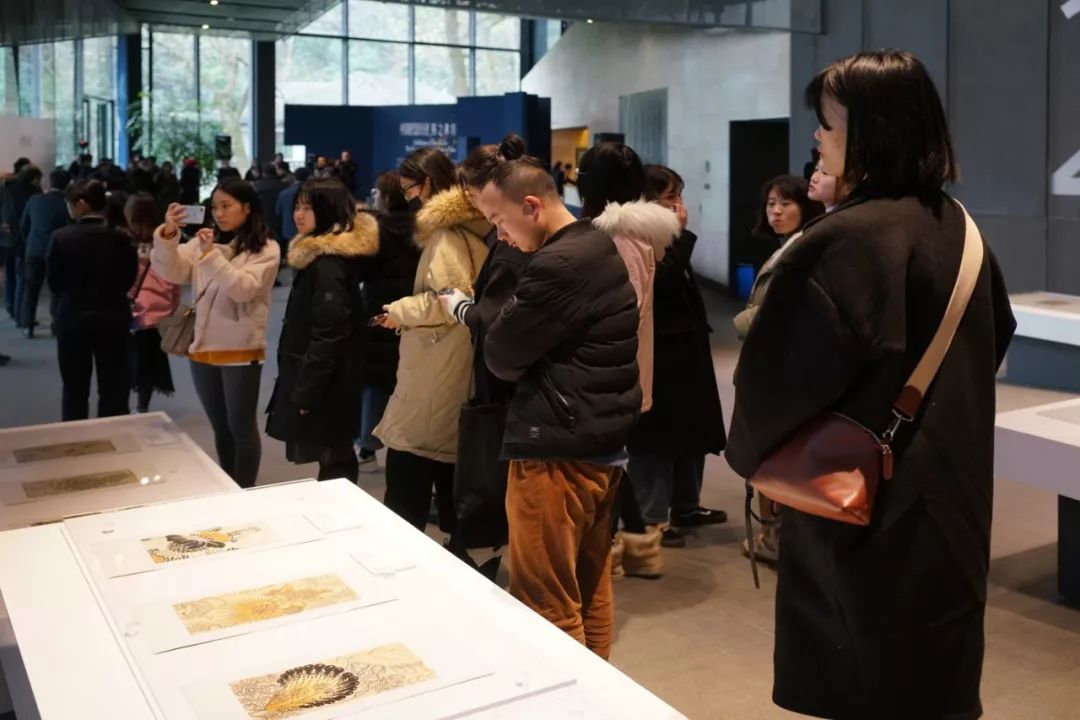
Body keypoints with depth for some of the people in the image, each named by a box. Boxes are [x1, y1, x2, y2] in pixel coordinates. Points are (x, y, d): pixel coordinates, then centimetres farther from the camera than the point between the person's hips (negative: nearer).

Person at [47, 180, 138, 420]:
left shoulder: (61, 237, -11)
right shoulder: (120, 237, -8)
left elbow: (54, 281, -2)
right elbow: (128, 278, 0)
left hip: (73, 318, -1)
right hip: (112, 318, 1)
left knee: (75, 390, 13)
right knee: (113, 389, 8)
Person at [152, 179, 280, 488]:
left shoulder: (265, 250, -6)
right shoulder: (205, 241, 9)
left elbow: (243, 289, -20)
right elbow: (170, 271, -4)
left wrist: (212, 255, -25)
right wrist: (168, 234, -19)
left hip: (241, 352, -5)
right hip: (203, 349, 5)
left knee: (241, 426, 4)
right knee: (220, 427, 16)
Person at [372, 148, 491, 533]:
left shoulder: (448, 231, -13)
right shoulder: (463, 225, 16)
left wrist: (401, 310, -9)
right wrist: (409, 311, 12)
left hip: (438, 370, -10)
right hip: (450, 368, 10)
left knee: (408, 475, -4)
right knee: (448, 467, 14)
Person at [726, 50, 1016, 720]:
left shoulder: (846, 240, -23)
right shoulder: (958, 226, 4)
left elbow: (777, 375, -21)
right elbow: (995, 339, 18)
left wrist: (755, 451, 0)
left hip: (869, 502, -8)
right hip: (950, 486, 8)